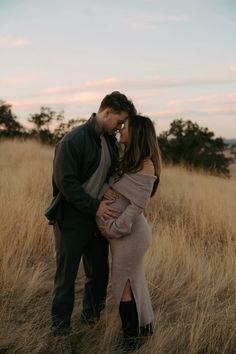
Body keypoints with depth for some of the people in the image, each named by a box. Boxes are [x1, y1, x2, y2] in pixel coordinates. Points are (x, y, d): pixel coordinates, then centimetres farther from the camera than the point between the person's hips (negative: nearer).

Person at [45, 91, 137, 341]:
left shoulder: (110, 141, 6)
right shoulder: (74, 140, -18)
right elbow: (65, 181, -21)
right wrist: (94, 206, -22)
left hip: (99, 216, 7)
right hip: (72, 217, -7)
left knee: (99, 272, 14)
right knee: (66, 274, 5)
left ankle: (91, 316, 36)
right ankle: (60, 326, 22)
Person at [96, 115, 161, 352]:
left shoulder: (146, 167, -18)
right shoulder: (127, 161, 8)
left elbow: (137, 206, -21)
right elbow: (108, 183, 12)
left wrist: (114, 229, -16)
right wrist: (105, 190, -11)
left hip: (129, 233, -8)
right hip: (122, 232, 8)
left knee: (123, 283, 5)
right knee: (133, 280, 20)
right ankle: (143, 327, 37)